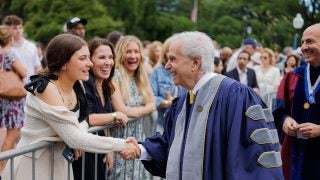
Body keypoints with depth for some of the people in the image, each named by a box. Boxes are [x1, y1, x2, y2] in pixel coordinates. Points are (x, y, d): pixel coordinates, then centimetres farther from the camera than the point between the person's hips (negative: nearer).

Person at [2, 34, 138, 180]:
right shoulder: (46, 89, -24)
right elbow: (75, 139, -27)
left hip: (58, 162, 7)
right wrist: (122, 145, -22)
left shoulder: (77, 87, 0)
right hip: (32, 166, -7)